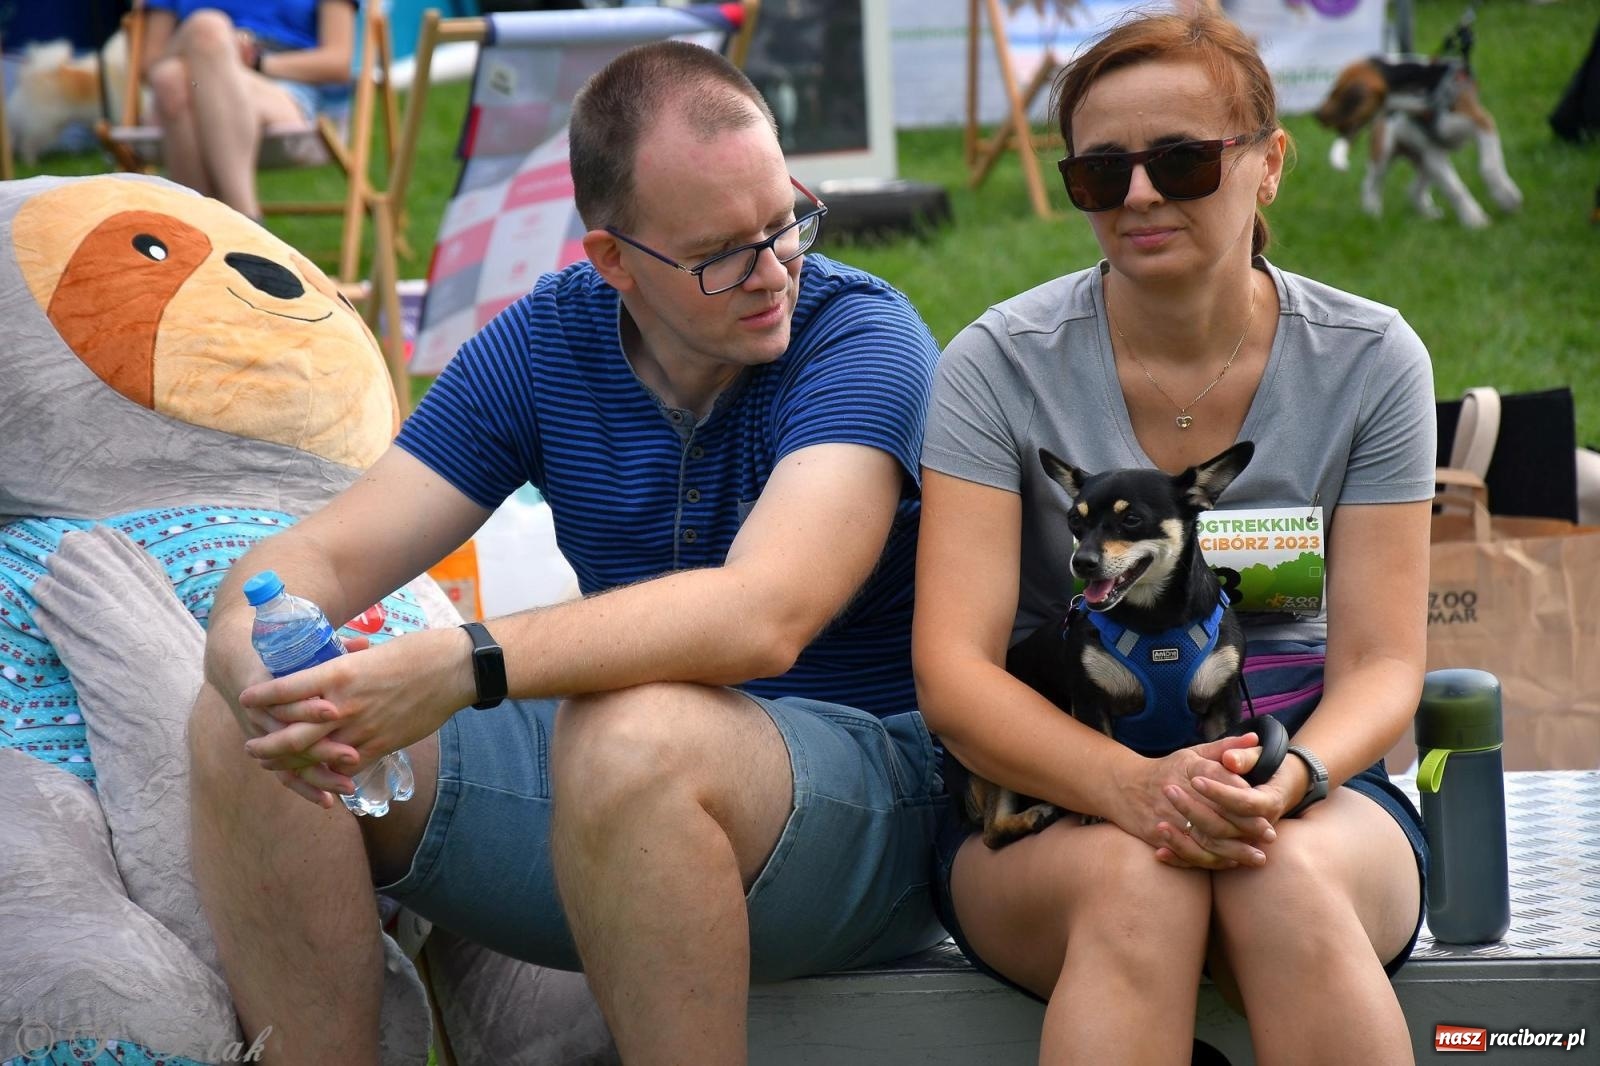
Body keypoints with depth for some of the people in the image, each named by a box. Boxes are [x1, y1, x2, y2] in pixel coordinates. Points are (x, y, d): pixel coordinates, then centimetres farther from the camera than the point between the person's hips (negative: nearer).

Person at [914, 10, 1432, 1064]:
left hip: (1309, 789, 1)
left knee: (1288, 881, -34)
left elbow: (1381, 665, -2)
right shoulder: (1001, 365, -4)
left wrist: (1285, 779, -25)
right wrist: (1133, 786, -29)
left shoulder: (1370, 360, 0)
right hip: (1049, 799, -1)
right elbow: (952, 670, -11)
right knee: (1135, 885, -36)